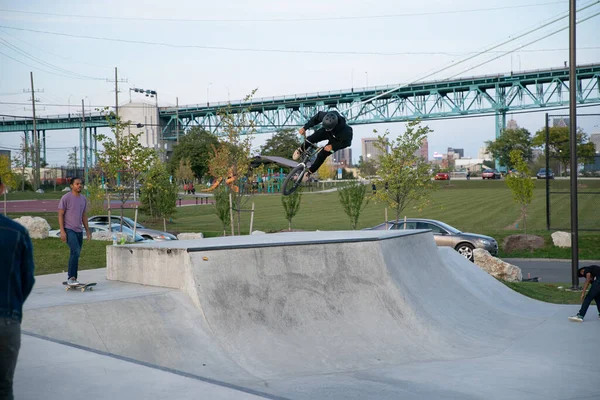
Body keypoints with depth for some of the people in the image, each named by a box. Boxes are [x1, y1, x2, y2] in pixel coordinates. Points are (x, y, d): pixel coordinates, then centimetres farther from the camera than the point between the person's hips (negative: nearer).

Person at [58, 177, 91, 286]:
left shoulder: (83, 198, 11)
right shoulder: (66, 198, -8)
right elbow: (60, 215, -8)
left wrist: (88, 231, 15)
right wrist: (62, 231, -15)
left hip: (79, 231, 7)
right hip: (69, 230, -7)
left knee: (76, 254, 8)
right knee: (75, 251, -21)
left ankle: (71, 277, 17)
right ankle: (71, 277, -17)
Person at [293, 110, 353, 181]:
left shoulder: (345, 131, -46)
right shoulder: (325, 116, -38)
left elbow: (347, 142, -26)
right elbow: (317, 117, -16)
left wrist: (332, 147, -32)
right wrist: (305, 127, -23)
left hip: (336, 139, -3)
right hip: (327, 133, 3)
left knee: (322, 155, -10)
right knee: (310, 139, -13)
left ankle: (309, 173, 11)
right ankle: (301, 150, 24)